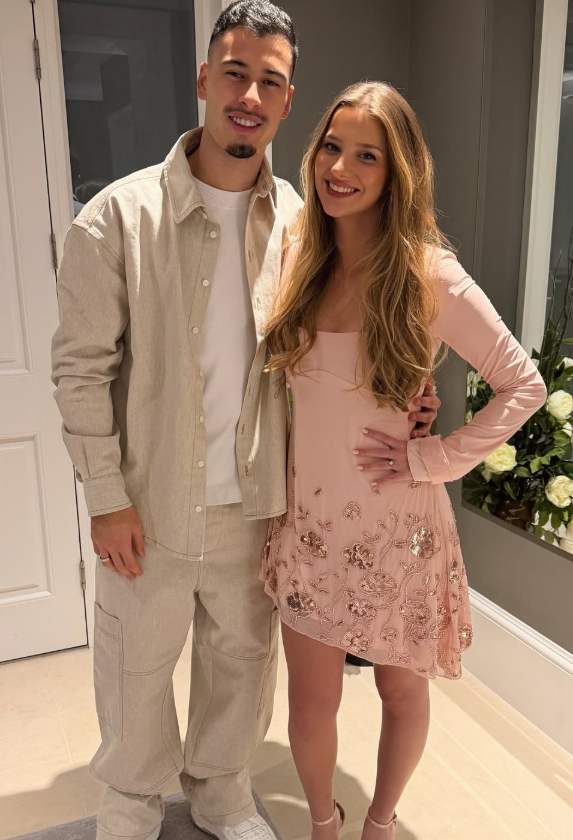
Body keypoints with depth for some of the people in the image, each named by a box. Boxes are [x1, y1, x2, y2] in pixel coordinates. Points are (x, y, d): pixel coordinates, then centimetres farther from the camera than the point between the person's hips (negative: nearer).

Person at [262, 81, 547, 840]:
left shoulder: (431, 278, -13)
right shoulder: (299, 258, -2)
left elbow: (524, 386, -8)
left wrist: (435, 458, -13)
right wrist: (276, 487, 0)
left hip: (396, 529, -2)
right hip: (309, 521, 3)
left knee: (402, 692, 19)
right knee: (311, 702, 14)